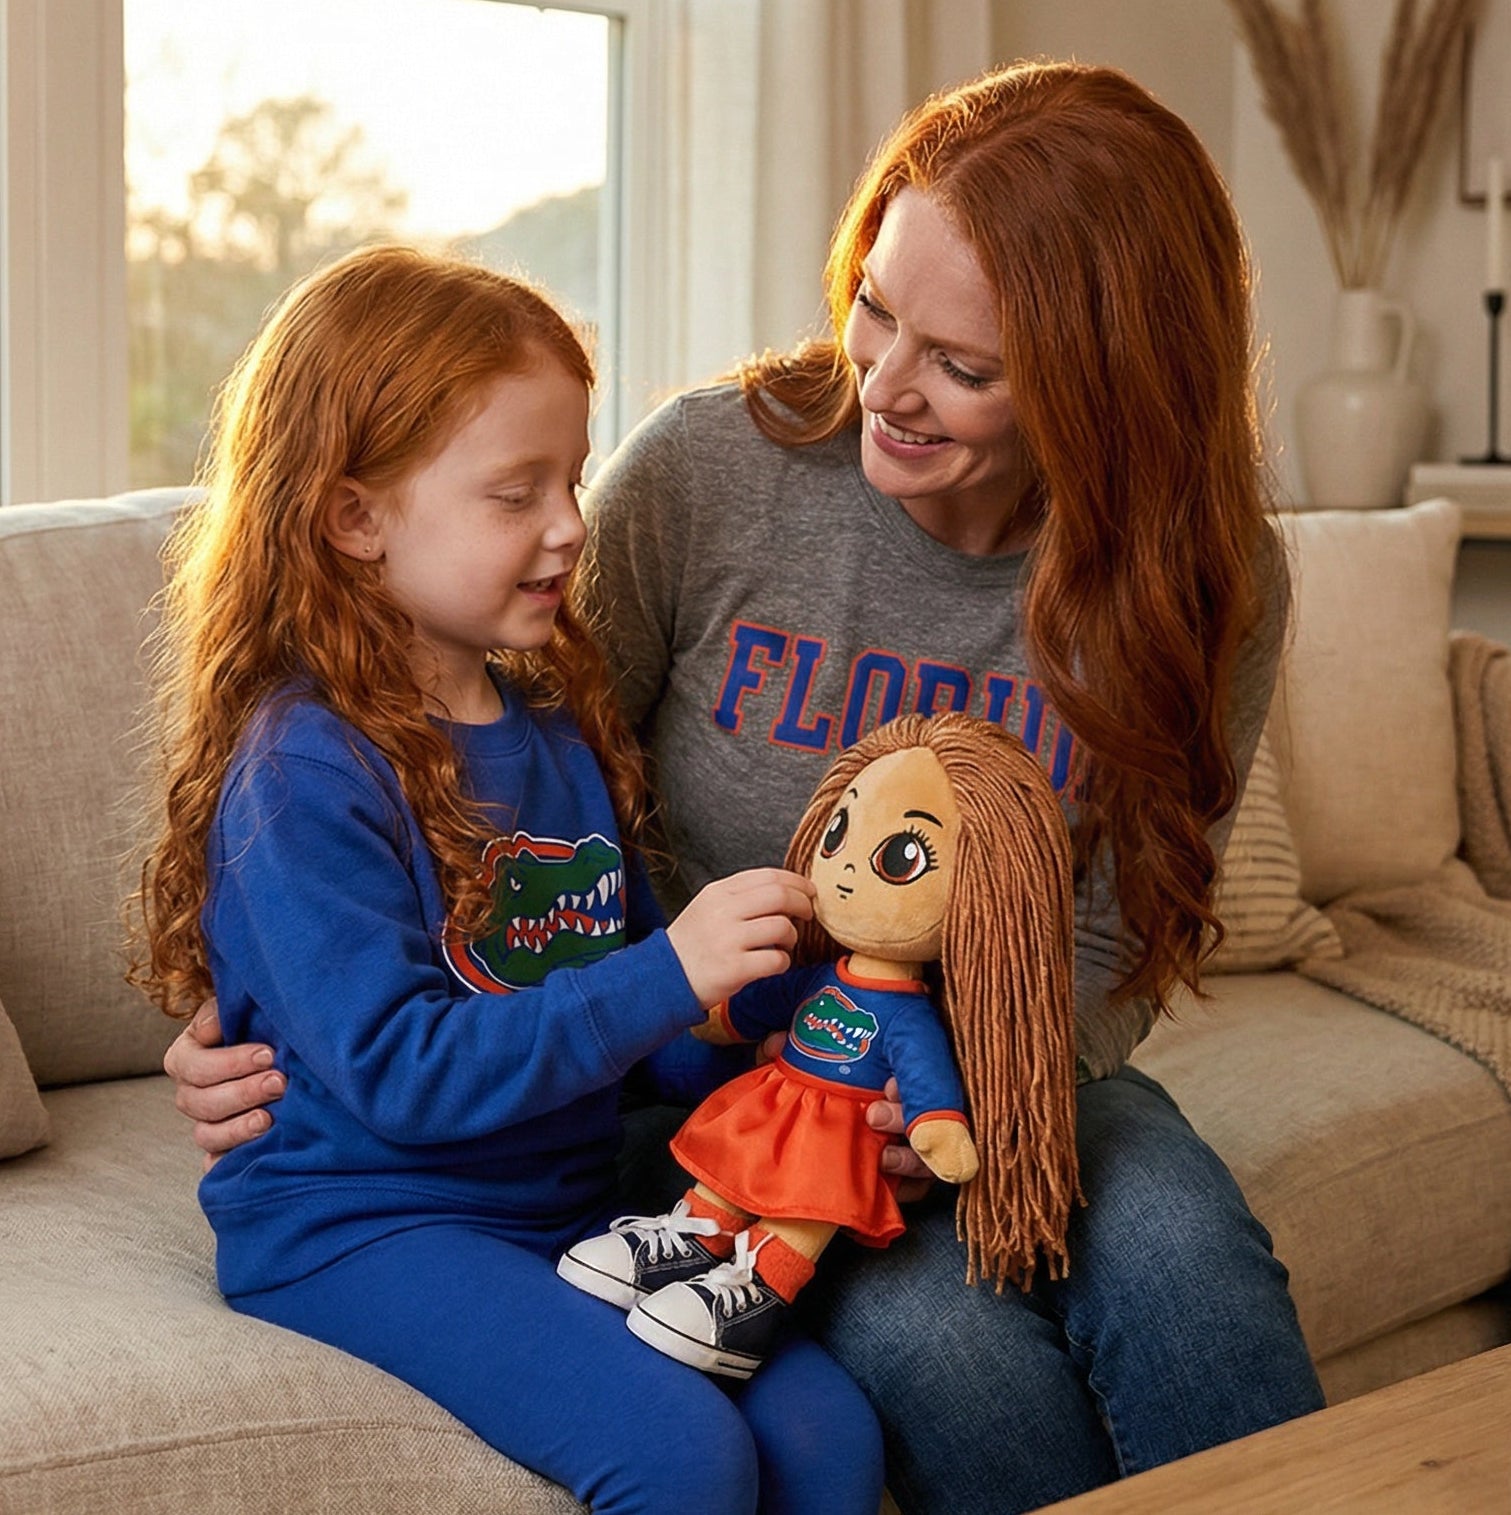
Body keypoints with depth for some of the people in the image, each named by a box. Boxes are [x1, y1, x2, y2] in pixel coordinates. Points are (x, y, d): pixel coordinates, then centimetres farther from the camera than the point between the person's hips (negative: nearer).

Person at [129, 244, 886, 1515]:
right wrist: (667, 975, -27)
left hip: (565, 1206, 7)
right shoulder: (302, 768, -15)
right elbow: (397, 1073, -23)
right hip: (358, 1221, -7)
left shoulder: (560, 724, 11)